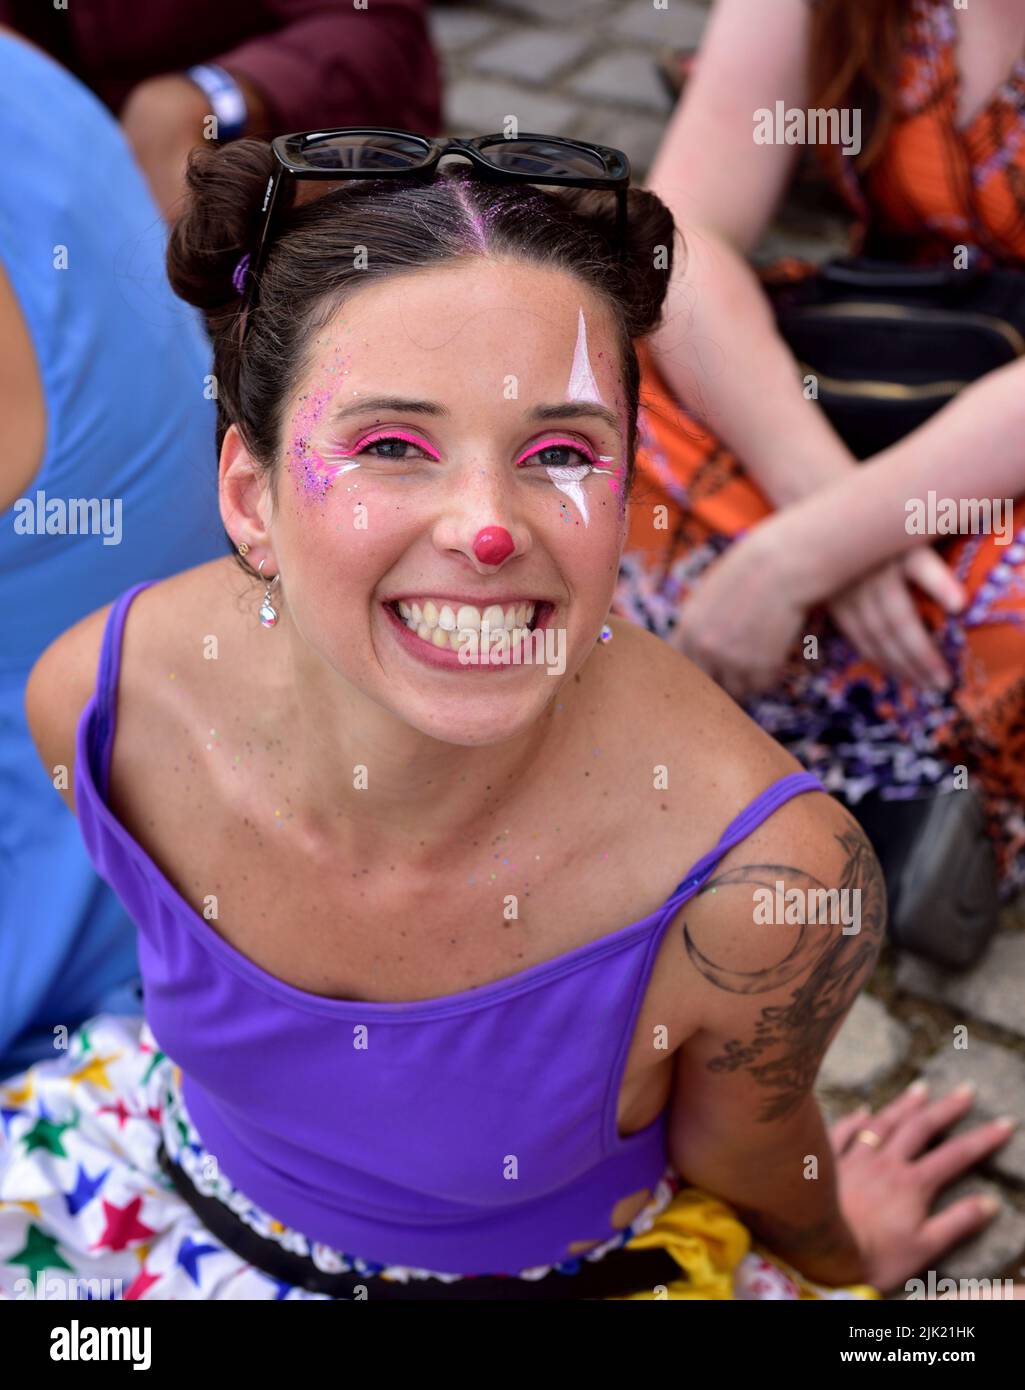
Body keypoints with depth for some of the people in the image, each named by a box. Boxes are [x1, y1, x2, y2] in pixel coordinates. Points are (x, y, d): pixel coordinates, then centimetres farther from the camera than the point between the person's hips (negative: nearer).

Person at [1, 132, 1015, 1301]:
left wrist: (841, 1254, 12)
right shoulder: (94, 702, -25)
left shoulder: (763, 878, -33)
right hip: (194, 1188, 0)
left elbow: (741, 1158, -9)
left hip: (568, 1271, 1)